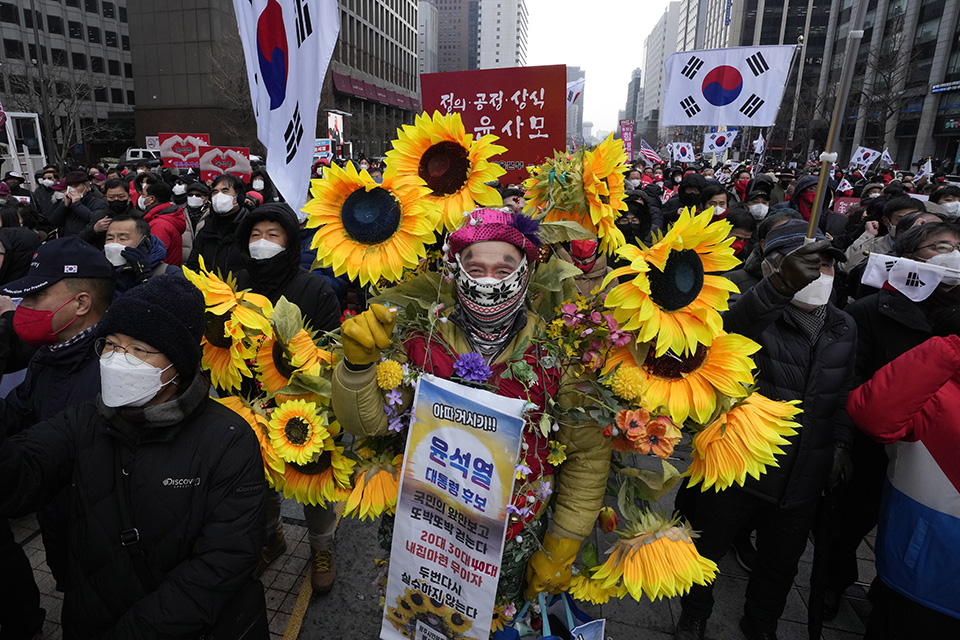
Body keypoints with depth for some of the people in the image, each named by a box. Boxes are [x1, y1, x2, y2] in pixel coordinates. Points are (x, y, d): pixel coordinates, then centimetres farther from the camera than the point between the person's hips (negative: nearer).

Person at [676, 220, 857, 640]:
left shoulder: (843, 328, 3)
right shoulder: (755, 313, -16)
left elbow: (844, 395, 16)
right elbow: (731, 328, -43)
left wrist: (841, 443, 5)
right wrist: (779, 286, -59)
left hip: (803, 479, 5)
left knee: (781, 563, 24)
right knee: (706, 548, 15)